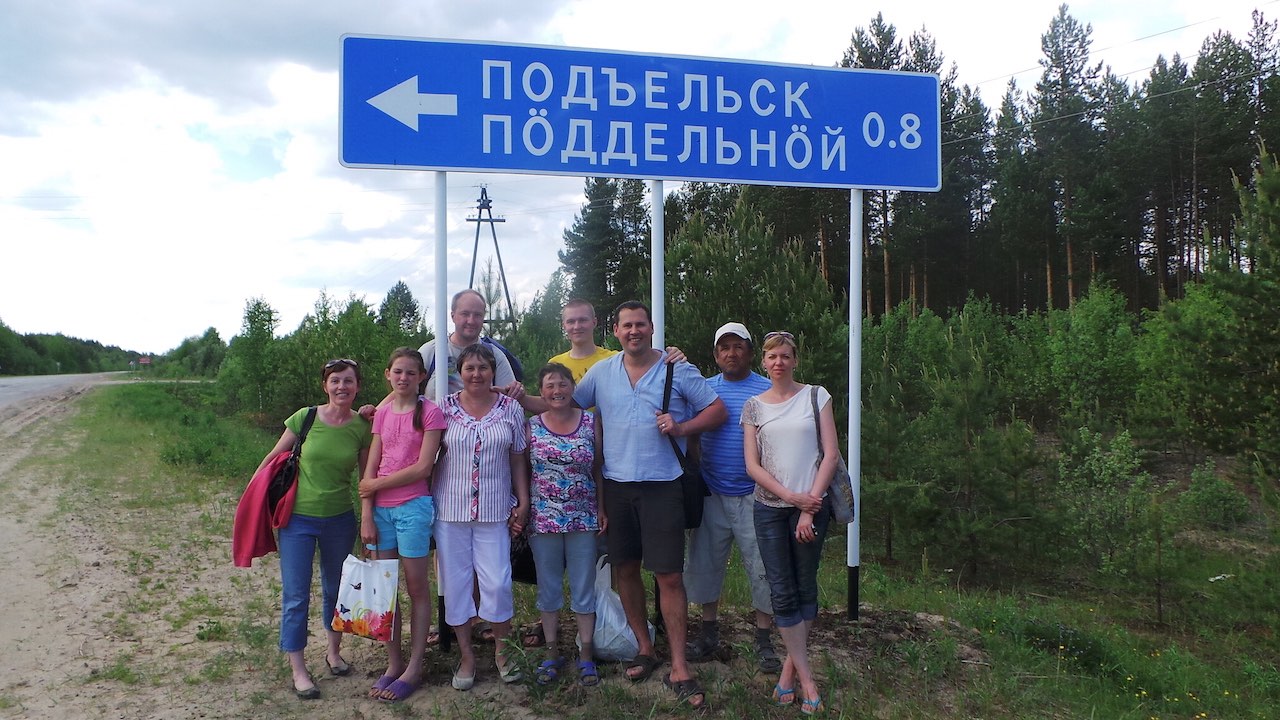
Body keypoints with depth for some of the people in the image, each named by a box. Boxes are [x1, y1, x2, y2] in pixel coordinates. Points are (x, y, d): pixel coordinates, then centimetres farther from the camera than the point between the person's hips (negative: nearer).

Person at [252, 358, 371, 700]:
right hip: (298, 518, -2)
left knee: (336, 590, 17)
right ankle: (298, 670, 13)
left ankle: (334, 651, 37)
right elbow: (273, 458, 0)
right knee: (296, 597, 1)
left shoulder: (362, 427, -5)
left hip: (340, 519, 2)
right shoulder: (305, 418, -10)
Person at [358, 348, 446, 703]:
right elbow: (370, 470, 7)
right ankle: (393, 663, 19)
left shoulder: (429, 412, -5)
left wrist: (377, 484, -7)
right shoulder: (382, 414, 10)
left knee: (417, 589, 3)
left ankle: (414, 668, 11)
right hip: (381, 509, 5)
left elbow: (423, 467, -12)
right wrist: (366, 515, -1)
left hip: (413, 507, -5)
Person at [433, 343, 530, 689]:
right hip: (450, 508, 1)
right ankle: (466, 655, 21)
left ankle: (502, 650, 19)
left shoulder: (510, 408, 3)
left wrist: (523, 502, 3)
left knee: (497, 583, -4)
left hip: (494, 509, 0)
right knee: (455, 582, 5)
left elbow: (518, 459, 7)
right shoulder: (444, 408, 1)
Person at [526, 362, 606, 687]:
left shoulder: (591, 422, -1)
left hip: (583, 520, 0)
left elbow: (599, 470, 3)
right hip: (543, 521, 1)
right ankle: (552, 654, 24)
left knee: (584, 589, 7)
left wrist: (602, 509, -2)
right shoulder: (531, 426, 0)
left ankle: (585, 656, 19)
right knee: (548, 588, 11)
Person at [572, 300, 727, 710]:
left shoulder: (677, 369, -1)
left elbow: (717, 410, 1)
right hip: (617, 485, 4)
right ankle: (644, 649, 29)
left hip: (662, 485, -3)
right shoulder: (601, 372, 8)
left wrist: (681, 427, -14)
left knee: (669, 576, -5)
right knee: (626, 569, 12)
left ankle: (679, 670, 4)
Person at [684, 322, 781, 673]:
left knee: (762, 568, 1)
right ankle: (709, 631, 27)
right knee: (705, 563, 11)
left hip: (754, 495, -3)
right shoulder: (704, 389, 8)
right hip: (711, 495, 3)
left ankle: (764, 640, 15)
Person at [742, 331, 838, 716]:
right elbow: (752, 465, 1)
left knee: (805, 587, 5)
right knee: (782, 592, -1)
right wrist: (791, 497, -10)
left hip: (811, 504, -1)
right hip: (770, 507, 1)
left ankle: (790, 666, 19)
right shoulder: (754, 406, 5)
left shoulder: (816, 395, 2)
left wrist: (809, 507, -8)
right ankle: (806, 678, 9)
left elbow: (830, 454, -3)